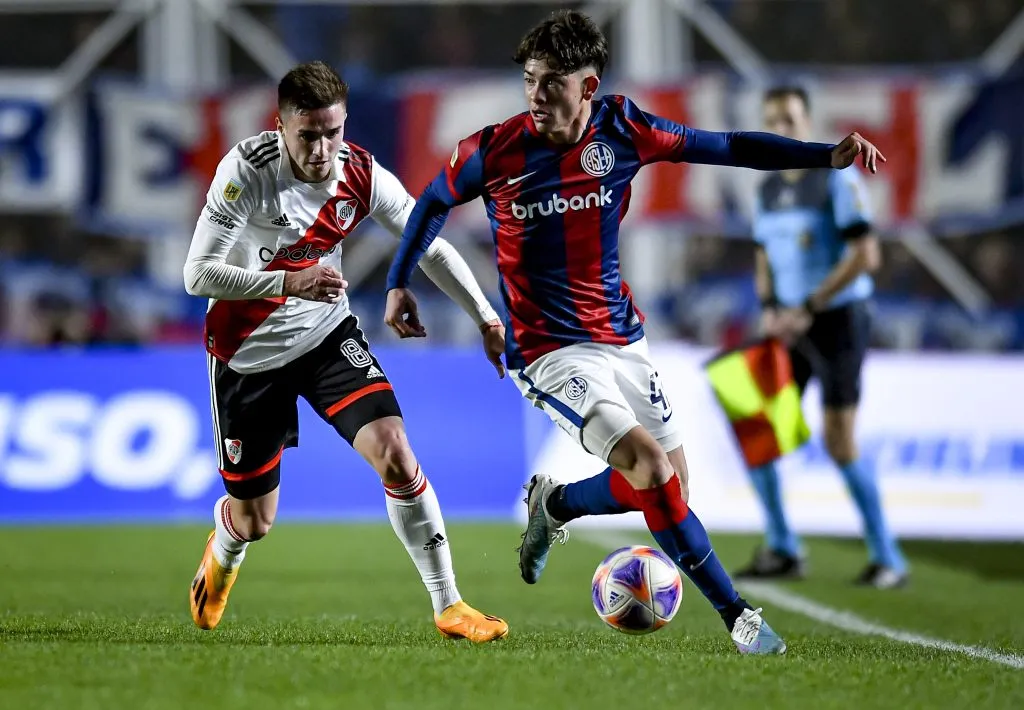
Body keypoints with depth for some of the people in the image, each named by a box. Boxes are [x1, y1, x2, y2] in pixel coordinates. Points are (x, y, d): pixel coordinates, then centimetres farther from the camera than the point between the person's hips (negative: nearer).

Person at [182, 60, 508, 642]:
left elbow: (431, 250, 1)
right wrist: (291, 281, -34)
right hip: (248, 352, -2)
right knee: (255, 521, 8)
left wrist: (489, 321, -3)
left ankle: (449, 605, -9)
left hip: (327, 334, 2)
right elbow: (198, 275, -25)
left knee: (396, 456, -19)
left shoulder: (362, 175, -13)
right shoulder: (246, 170, -23)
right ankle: (223, 557, 48)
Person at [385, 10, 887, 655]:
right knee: (650, 465, -22)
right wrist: (398, 283, 10)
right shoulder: (494, 151, -13)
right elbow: (434, 201, 6)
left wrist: (828, 156, -9)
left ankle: (554, 505, 37)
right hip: (550, 352, -5)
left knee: (670, 490, 8)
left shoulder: (620, 129, -7)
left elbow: (724, 148, -2)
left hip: (621, 336, 5)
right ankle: (737, 615, -12)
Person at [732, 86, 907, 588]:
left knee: (838, 442, -10)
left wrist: (808, 310, -18)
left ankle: (887, 560, 1)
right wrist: (769, 310, 0)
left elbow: (866, 254, -17)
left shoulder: (837, 178, -11)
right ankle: (782, 550, 12)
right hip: (790, 325, 7)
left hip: (837, 320, -7)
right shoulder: (769, 189, 10)